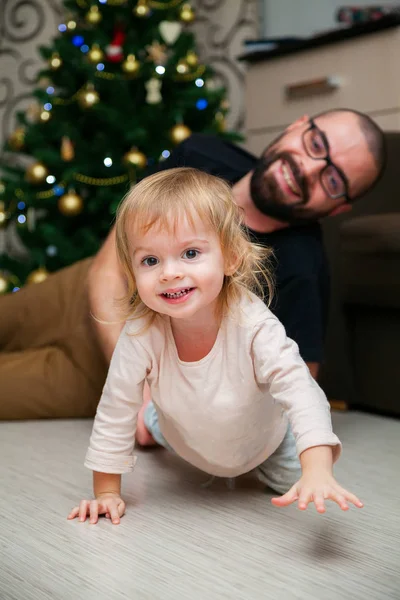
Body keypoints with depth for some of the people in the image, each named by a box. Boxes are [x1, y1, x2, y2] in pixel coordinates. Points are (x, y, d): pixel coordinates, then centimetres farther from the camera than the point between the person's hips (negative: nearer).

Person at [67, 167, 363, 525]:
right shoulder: (140, 335, -36)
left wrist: (318, 471, -62)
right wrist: (106, 492, -20)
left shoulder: (253, 325, -42)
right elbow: (114, 412, -25)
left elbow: (300, 392, -47)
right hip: (188, 445, 2)